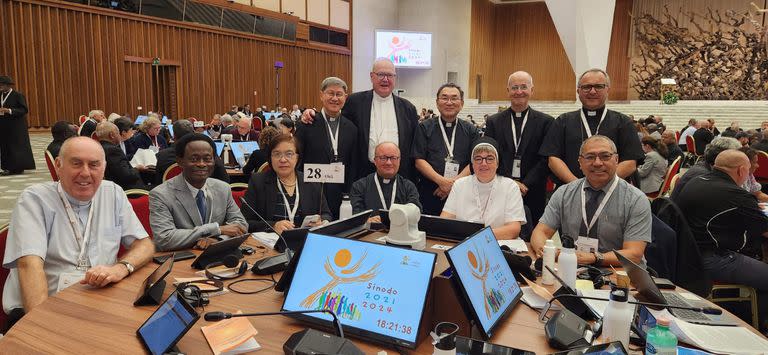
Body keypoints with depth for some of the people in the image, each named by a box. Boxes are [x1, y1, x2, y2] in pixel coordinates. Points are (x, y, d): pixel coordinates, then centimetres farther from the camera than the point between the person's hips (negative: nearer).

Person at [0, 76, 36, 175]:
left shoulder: (18, 95, -6)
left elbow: (24, 110, -12)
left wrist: (9, 111, -21)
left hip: (16, 127, -7)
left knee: (17, 146, -2)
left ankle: (18, 167, 5)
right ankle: (9, 168, 12)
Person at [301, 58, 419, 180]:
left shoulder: (408, 108, 7)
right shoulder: (356, 101, 3)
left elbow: (414, 146, 8)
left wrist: (413, 181, 5)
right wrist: (314, 114, -7)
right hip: (365, 174, -1)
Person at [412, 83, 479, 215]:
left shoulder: (470, 130, 11)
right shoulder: (425, 128, 6)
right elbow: (419, 161, -2)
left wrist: (454, 183, -13)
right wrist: (441, 181, -15)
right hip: (429, 193, -1)